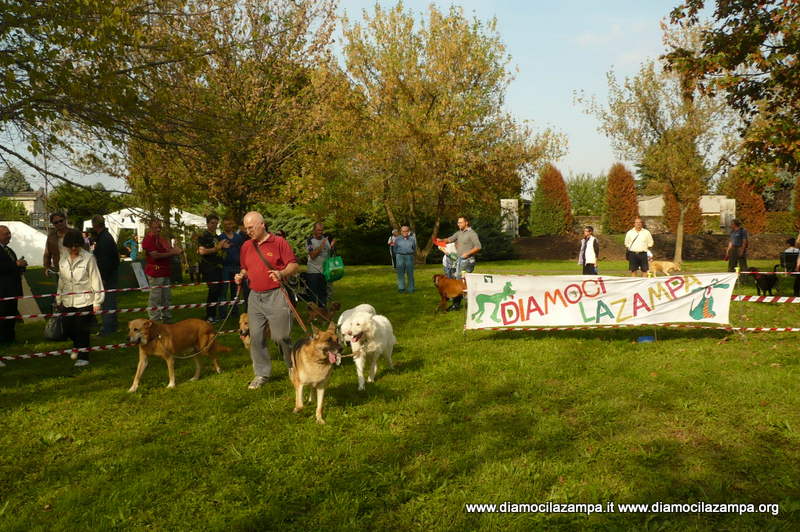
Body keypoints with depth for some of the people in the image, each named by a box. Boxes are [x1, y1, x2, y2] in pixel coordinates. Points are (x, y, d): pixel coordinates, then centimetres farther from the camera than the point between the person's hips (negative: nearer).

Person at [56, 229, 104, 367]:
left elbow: (95, 280, -7)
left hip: (85, 300, -5)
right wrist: (59, 299, 18)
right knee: (68, 330, 10)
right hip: (68, 302, 5)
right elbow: (61, 280, 16)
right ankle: (77, 346, 40)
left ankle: (83, 357, 12)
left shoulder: (88, 258, -9)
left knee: (82, 330, -3)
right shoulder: (63, 259, 7)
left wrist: (97, 302, -8)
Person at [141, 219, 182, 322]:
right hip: (155, 271, -9)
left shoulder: (162, 239, 18)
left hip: (165, 271, 9)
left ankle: (167, 316, 25)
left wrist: (176, 251, 3)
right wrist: (172, 253, -16)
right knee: (155, 297, -6)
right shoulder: (148, 239, -9)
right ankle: (155, 320, -2)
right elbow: (155, 255, -18)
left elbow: (169, 250, 25)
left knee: (167, 297, 15)